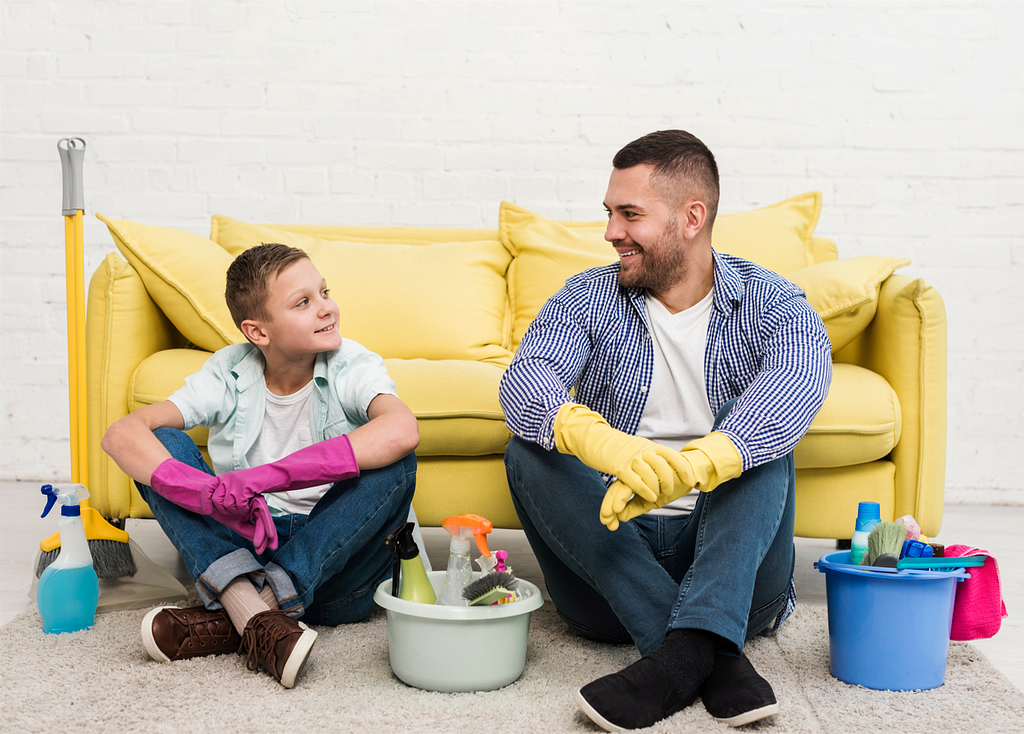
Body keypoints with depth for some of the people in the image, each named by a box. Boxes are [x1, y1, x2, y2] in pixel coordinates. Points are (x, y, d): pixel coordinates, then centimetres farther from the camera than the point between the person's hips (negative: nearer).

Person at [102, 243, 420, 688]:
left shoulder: (352, 368, -11)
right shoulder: (230, 374, -4)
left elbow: (402, 430, -35)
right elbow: (121, 434, -17)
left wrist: (262, 477, -40)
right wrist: (210, 495, -36)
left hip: (334, 560, -2)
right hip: (244, 546, 2)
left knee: (395, 464, -28)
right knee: (161, 445, -14)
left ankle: (233, 619, -29)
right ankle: (253, 613, -34)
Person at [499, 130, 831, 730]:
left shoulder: (769, 303, -1)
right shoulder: (589, 298, 3)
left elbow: (803, 375, -26)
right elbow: (524, 380, -17)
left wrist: (690, 467, -46)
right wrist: (593, 438, -43)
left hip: (728, 556, -1)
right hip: (610, 552, 2)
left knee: (761, 433, -22)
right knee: (530, 453, -22)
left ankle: (688, 645, -39)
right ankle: (713, 656, -32)